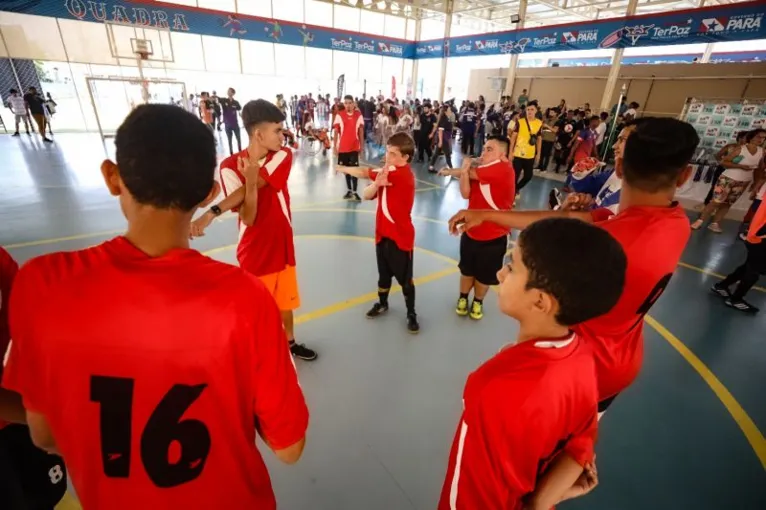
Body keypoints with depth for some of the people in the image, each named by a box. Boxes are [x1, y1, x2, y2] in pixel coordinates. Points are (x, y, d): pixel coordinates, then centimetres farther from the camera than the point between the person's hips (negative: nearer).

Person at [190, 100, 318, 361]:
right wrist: (250, 181, -34)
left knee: (284, 300, 21)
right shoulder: (230, 167, -14)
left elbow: (254, 188, -22)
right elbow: (248, 219, -19)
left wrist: (212, 212, -29)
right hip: (255, 252, -3)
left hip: (282, 246, 3)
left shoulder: (283, 156, -7)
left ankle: (289, 342, 46)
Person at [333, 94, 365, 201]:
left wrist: (361, 146, 5)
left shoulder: (359, 115, -1)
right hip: (342, 147, 1)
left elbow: (361, 131, 6)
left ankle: (354, 192, 0)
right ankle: (349, 190, 22)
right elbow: (335, 131, 0)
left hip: (354, 147, -1)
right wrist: (334, 146, -3)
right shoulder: (339, 115, -3)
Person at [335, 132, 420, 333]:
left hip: (400, 237, -7)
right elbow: (366, 195, 0)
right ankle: (382, 304, 43)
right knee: (384, 274, 22)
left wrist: (343, 168, 0)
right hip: (383, 234, 7)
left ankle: (411, 314, 25)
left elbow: (365, 172, -16)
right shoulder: (386, 174, 7)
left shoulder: (403, 174, -19)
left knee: (405, 278, 7)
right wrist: (376, 184, -22)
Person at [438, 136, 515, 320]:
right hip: (471, 232, 5)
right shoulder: (478, 170, 1)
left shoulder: (505, 169, -20)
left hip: (493, 237, -4)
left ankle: (478, 302, 41)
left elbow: (471, 173, -19)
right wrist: (464, 170, -20)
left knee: (484, 275, 15)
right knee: (467, 270, 20)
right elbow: (466, 194, -9)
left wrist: (451, 171, -2)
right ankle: (463, 298, 44)